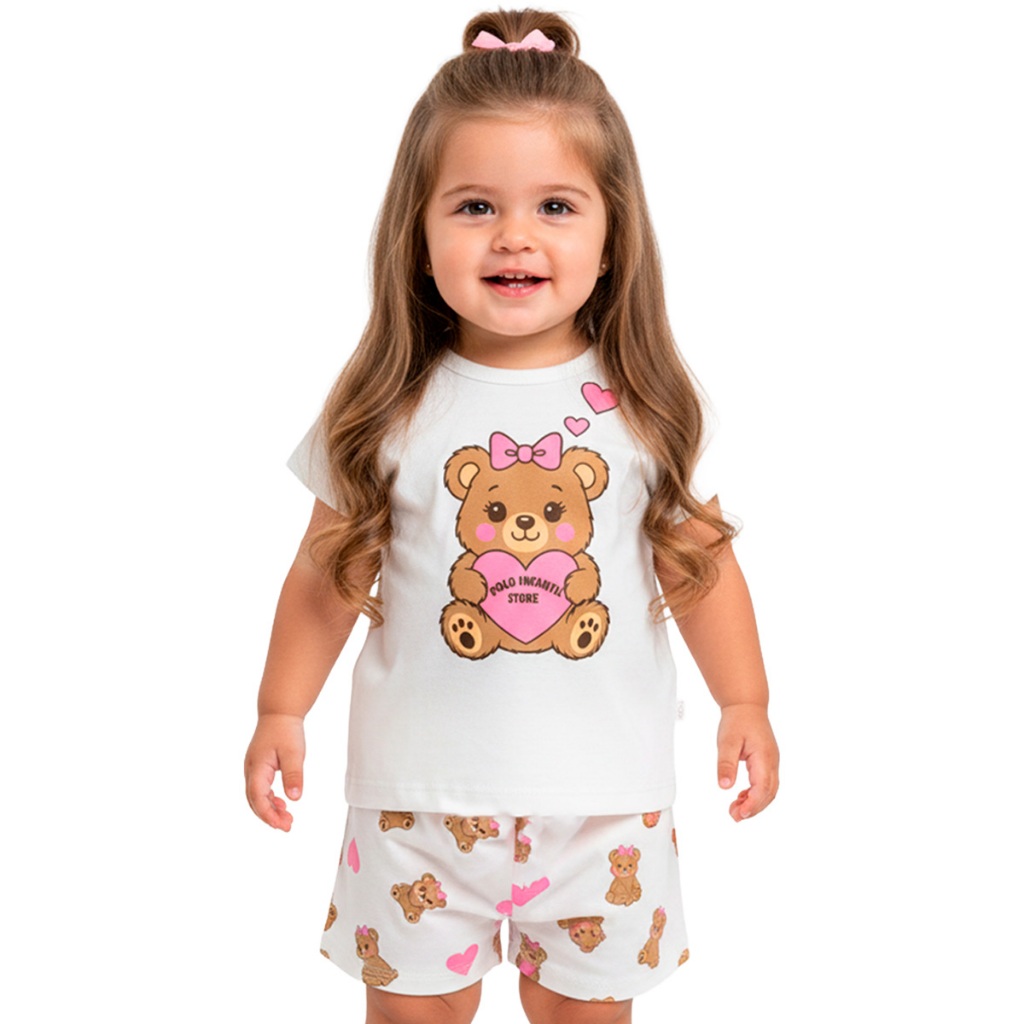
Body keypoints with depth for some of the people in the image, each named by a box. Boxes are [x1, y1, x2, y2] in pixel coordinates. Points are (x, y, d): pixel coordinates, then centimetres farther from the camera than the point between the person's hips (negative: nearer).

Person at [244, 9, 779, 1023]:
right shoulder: (389, 410, -8)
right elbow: (328, 571, 1)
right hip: (420, 793, 0)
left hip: (604, 794, 1)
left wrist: (745, 701, 4)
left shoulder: (640, 404, -5)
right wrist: (281, 710, 0)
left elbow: (696, 557, 5)